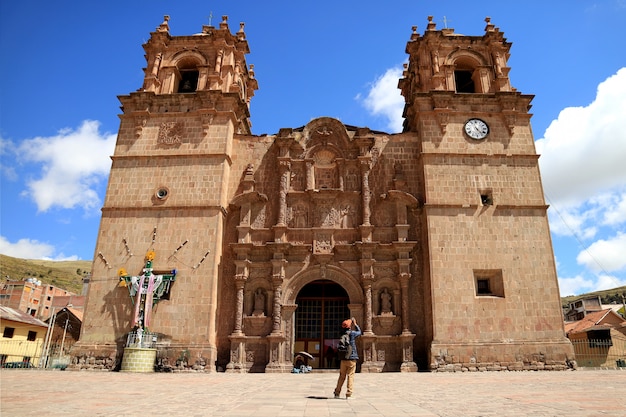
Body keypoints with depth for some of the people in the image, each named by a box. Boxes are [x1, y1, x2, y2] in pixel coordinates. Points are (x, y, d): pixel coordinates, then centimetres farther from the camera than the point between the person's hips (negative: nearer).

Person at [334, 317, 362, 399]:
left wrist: (352, 323, 26)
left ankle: (337, 393, 18)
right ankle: (348, 394, -5)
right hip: (352, 358, -5)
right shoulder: (352, 333, -8)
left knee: (342, 377, 13)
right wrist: (355, 324, 22)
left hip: (343, 359, 5)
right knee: (350, 376, -1)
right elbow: (359, 332, 11)